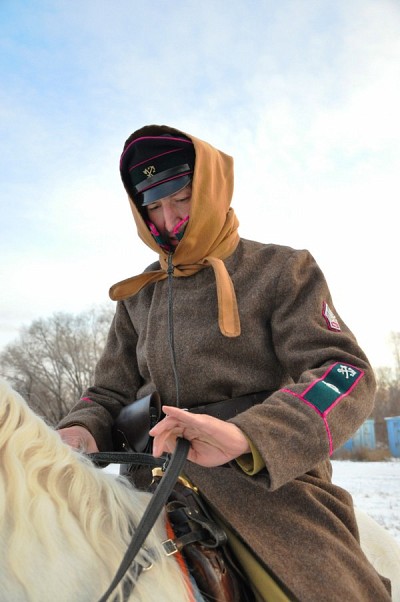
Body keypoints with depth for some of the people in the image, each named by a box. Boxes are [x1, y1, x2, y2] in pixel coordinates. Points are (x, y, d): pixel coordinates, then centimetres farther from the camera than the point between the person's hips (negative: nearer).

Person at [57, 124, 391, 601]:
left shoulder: (281, 269, 1)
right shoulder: (138, 296, 14)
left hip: (269, 473, -4)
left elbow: (345, 371, -10)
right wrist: (82, 430, -9)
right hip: (156, 475, 5)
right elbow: (111, 391, 16)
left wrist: (246, 435, -28)